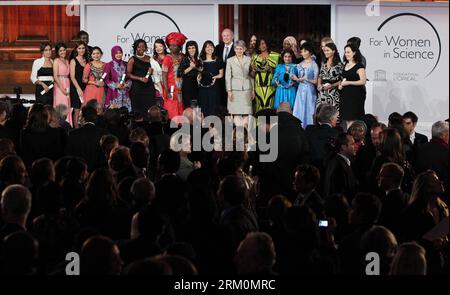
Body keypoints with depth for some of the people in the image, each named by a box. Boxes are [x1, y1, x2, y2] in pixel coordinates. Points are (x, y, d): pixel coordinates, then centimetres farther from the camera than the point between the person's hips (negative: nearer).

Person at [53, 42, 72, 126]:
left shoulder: (66, 61, 16)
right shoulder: (56, 61, -4)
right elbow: (55, 76, -11)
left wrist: (68, 88, 8)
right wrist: (62, 88, -15)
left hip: (67, 86, 7)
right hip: (60, 86, -7)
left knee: (67, 108, 5)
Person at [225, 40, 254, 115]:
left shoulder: (249, 60, 8)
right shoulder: (230, 60, 4)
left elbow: (251, 76, 11)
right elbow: (227, 77, 3)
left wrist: (253, 90, 8)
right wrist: (229, 91, -3)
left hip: (246, 89, 1)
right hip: (235, 89, -1)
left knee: (247, 112, -4)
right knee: (235, 112, -4)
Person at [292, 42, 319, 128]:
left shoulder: (314, 65, -4)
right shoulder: (300, 65, 12)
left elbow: (316, 82, -4)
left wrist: (305, 79, -12)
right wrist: (296, 79, -2)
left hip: (310, 91, -5)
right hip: (300, 91, 5)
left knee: (308, 112, -4)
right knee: (299, 113, 2)